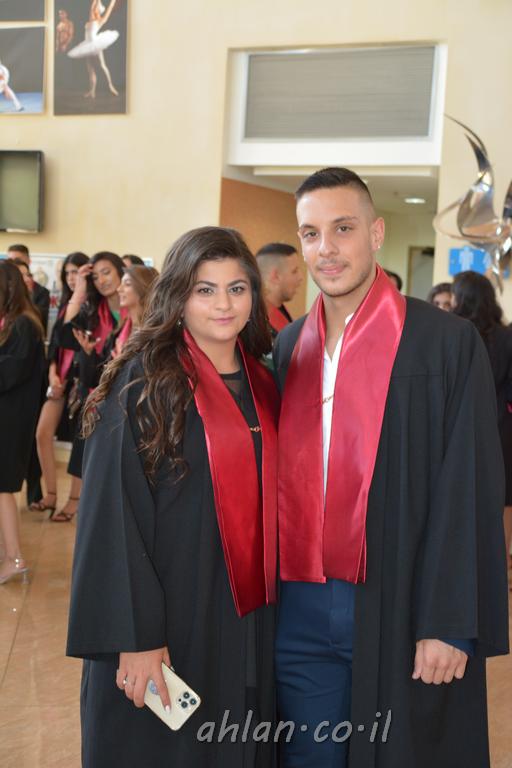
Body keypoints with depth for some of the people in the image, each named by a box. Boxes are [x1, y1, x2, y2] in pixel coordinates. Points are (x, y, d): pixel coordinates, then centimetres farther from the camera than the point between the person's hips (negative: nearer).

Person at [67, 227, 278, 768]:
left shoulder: (261, 383, 6)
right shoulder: (145, 380, -11)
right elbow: (111, 514, -15)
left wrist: (267, 605, 9)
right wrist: (135, 637, -19)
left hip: (250, 621, 6)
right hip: (167, 619, -5)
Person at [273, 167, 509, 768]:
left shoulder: (447, 344, -8)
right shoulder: (288, 347, 7)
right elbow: (277, 476, 11)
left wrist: (448, 624, -13)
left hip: (398, 610, -4)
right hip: (300, 607, 4)